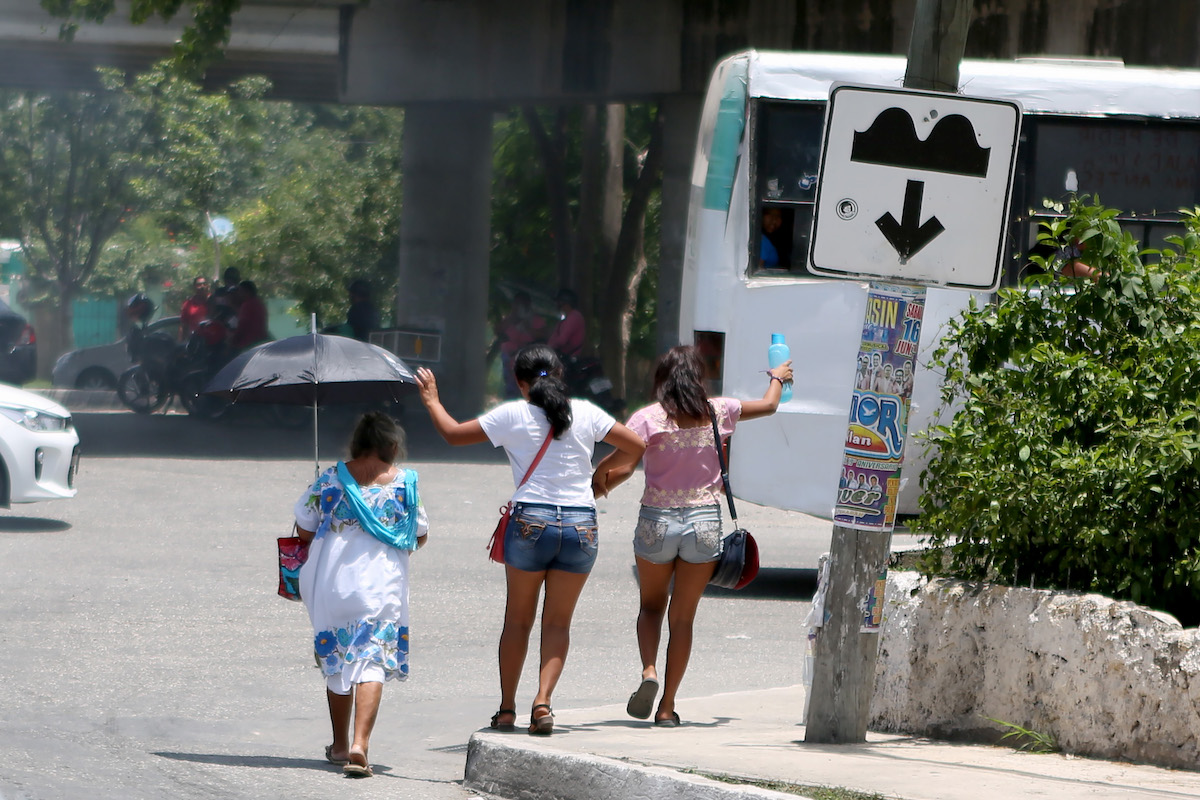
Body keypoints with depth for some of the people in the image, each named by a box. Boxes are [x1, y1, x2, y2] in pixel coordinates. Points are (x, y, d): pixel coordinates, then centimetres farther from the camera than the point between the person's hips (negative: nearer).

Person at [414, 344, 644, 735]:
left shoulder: (513, 415, -2)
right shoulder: (586, 414, 3)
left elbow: (453, 433, 4)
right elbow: (638, 446, 9)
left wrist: (432, 401, 22)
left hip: (531, 520, -1)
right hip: (581, 524, 1)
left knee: (518, 619, 13)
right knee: (558, 622, 8)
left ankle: (507, 708, 14)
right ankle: (543, 699, -10)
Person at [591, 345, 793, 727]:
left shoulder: (649, 418, -8)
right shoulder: (719, 411, 2)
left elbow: (620, 465, -18)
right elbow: (769, 406, 21)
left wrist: (599, 484, 2)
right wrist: (778, 378, 41)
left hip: (657, 520, -1)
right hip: (704, 521, 1)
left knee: (652, 605, 18)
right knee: (683, 617, 8)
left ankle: (649, 671, -8)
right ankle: (667, 707, 7)